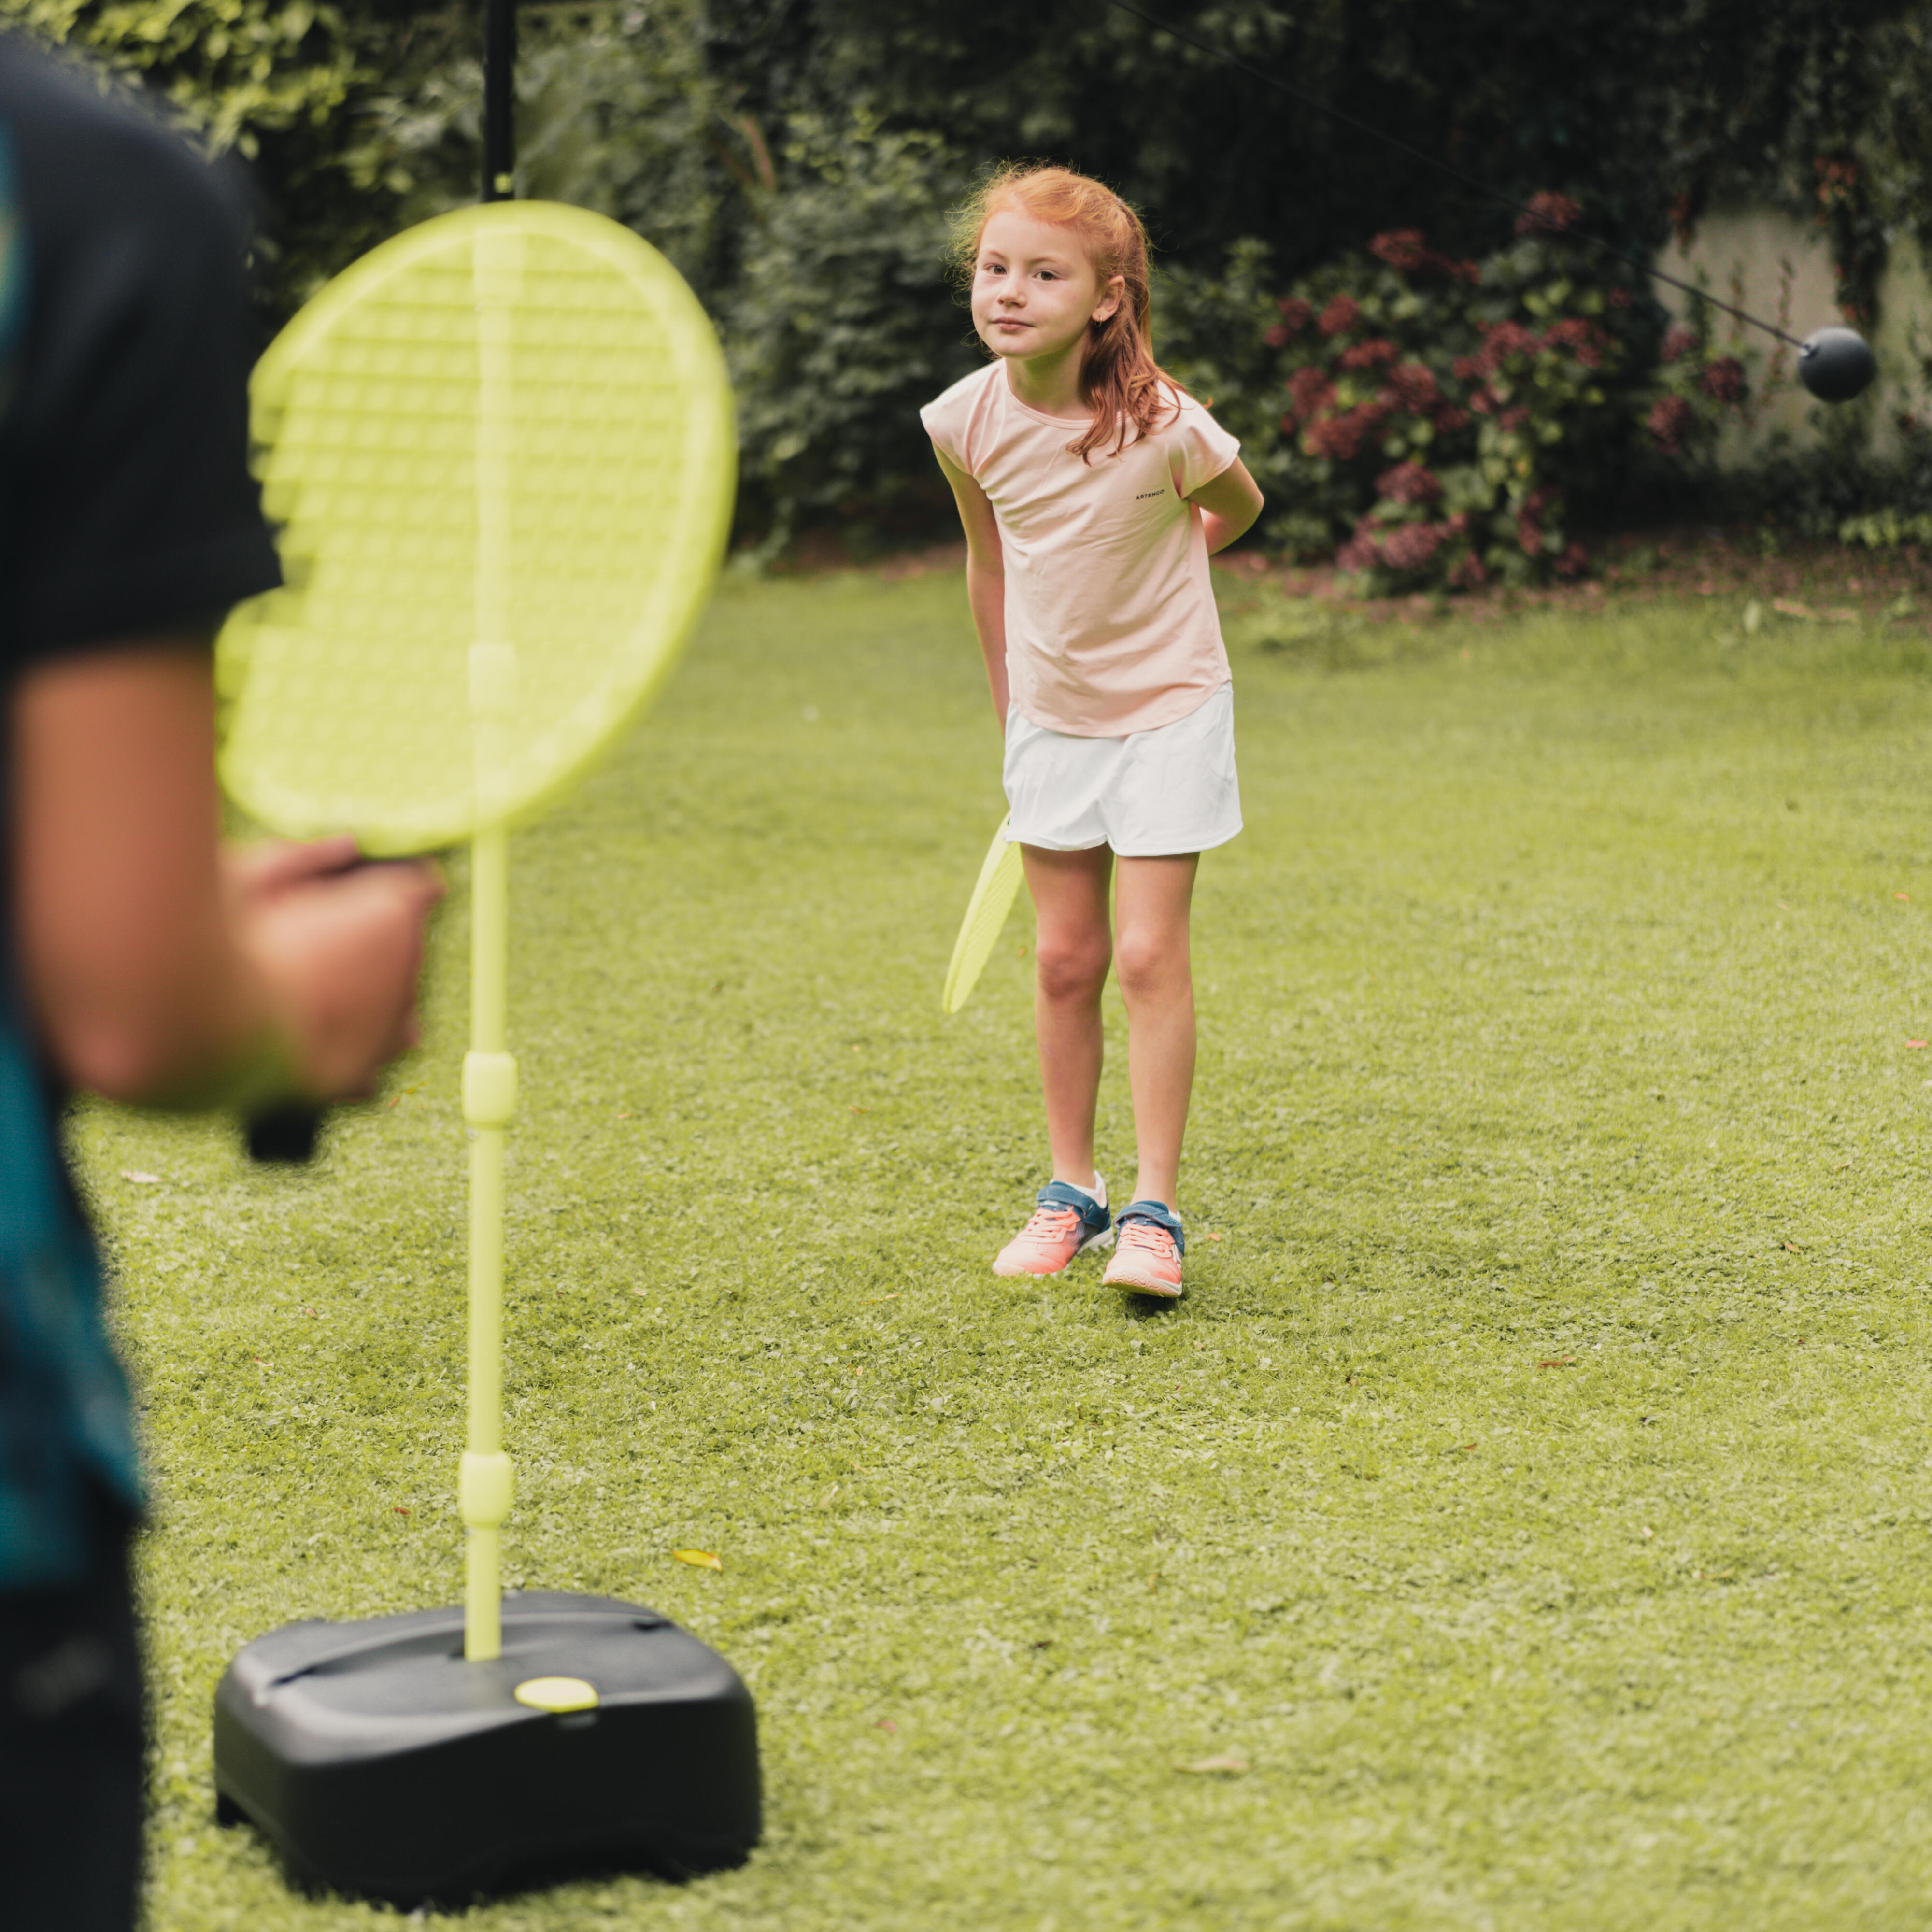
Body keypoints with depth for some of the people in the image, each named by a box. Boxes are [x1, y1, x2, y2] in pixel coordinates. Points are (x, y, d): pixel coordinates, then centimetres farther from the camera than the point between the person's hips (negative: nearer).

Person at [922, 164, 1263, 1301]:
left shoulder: (1163, 426, -23)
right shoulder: (967, 422, -11)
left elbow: (1239, 509, 0)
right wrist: (1008, 704, 13)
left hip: (1168, 706, -4)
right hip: (1050, 715, 4)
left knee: (1150, 953, -6)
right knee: (1067, 958, 9)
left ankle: (1155, 1213, 1)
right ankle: (1073, 1190, 22)